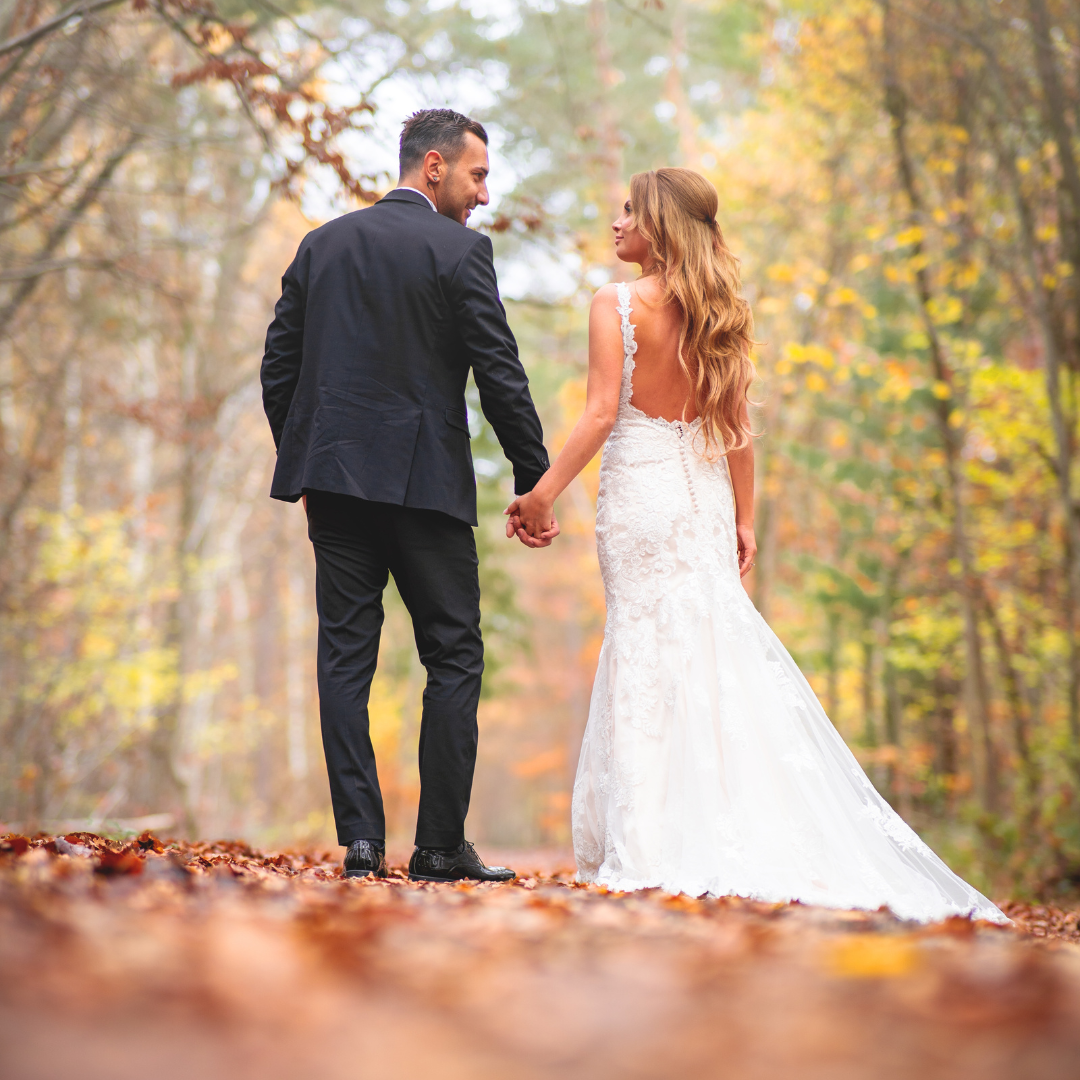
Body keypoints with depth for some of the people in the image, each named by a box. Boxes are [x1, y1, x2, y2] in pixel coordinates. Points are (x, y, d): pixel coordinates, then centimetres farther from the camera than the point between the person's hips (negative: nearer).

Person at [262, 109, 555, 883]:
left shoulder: (322, 244, 12)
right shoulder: (460, 250, -5)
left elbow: (279, 370, 12)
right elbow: (500, 375, -8)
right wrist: (535, 481, -1)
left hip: (334, 479, 5)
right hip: (425, 481, -5)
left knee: (345, 658, 5)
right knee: (454, 659, 4)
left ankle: (361, 839, 2)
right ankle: (442, 846, 4)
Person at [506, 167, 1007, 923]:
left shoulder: (616, 305, -9)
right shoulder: (716, 312, 7)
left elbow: (602, 413, -15)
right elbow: (737, 427, 7)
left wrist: (543, 494, -11)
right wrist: (744, 518, 12)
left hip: (640, 492, -5)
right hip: (706, 497, 5)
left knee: (650, 652, -2)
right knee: (716, 654, 8)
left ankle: (654, 845, 0)